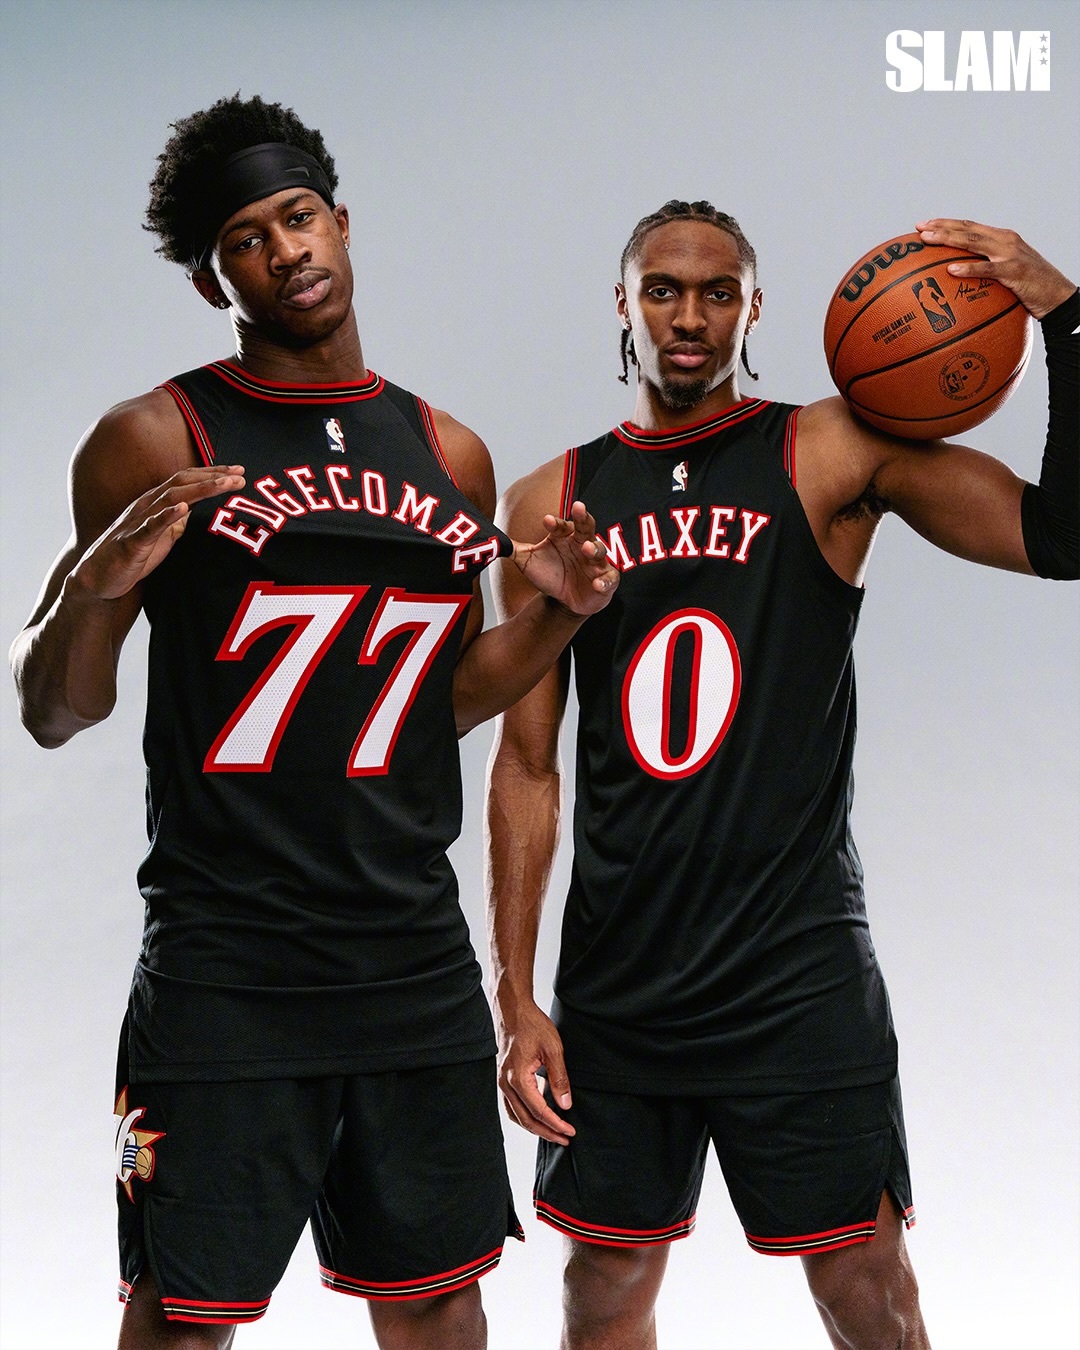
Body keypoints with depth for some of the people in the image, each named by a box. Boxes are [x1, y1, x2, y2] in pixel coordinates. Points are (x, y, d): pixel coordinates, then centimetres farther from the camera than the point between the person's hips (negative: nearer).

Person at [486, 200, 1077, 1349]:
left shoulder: (831, 454, -1)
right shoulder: (554, 501, 6)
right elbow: (527, 762, 6)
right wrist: (515, 998, 2)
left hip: (797, 972, -3)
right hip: (616, 982, 3)